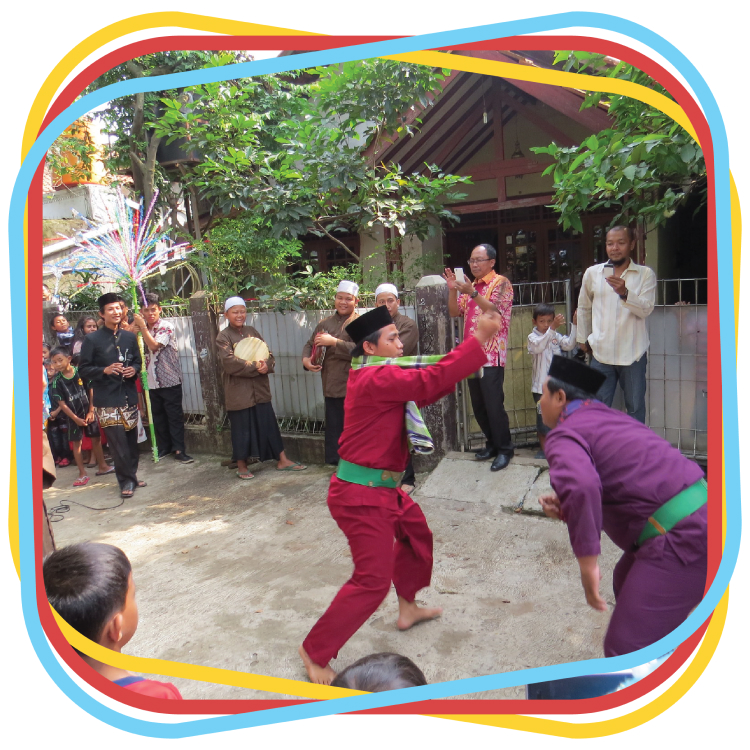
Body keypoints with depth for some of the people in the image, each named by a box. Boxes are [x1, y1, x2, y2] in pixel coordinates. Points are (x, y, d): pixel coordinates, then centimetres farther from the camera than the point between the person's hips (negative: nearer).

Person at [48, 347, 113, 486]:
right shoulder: (57, 381, -7)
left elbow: (91, 391, -3)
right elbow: (61, 403, -7)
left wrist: (91, 411, -6)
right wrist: (76, 419, -10)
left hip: (88, 412, 0)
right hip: (73, 416, 0)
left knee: (96, 438, 8)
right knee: (76, 442, 3)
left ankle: (102, 466, 23)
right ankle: (82, 474, 10)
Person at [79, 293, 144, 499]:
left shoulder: (129, 337, 9)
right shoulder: (92, 339, -3)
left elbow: (138, 361, 17)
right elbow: (83, 370, -3)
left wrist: (134, 370, -5)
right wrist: (105, 370, -19)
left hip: (129, 396, 4)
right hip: (107, 400, -4)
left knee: (131, 439, 11)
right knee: (117, 441, -4)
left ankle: (132, 475, 27)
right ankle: (126, 480, 9)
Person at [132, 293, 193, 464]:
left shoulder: (167, 327, -6)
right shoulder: (142, 329, 10)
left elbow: (154, 345, -19)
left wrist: (142, 326, -14)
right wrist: (135, 330, -10)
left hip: (170, 380, -5)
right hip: (151, 381, 5)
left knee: (175, 416, 0)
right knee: (158, 417, 13)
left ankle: (179, 450, 6)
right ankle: (164, 448, 25)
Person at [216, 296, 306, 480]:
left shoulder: (252, 332, 10)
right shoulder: (223, 337, -4)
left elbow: (269, 355, 7)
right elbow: (229, 363, -17)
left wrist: (266, 365, -15)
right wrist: (255, 367, -20)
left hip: (260, 389, 4)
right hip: (238, 392, -4)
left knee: (269, 424, 8)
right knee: (241, 429, 5)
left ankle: (282, 461, 17)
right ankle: (241, 466, 21)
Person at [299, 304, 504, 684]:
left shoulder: (377, 376, 10)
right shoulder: (375, 378, -22)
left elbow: (424, 392, 11)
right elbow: (430, 381, -32)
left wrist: (471, 350, 1)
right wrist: (478, 339, -25)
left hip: (381, 487, 11)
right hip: (361, 495, -11)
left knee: (416, 534, 26)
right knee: (373, 581, -5)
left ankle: (408, 608, 46)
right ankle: (314, 651, 11)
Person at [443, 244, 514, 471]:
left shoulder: (501, 283, -2)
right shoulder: (471, 286, 18)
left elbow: (496, 311, -17)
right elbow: (454, 312, 12)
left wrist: (472, 293, -26)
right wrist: (452, 289, -3)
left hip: (491, 356, -7)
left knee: (493, 405, -8)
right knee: (478, 406, 11)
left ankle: (504, 449, 6)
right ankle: (492, 443, 25)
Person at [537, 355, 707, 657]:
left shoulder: (564, 434, -11)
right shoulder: (609, 418, 18)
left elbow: (580, 486, -34)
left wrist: (587, 564, -25)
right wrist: (566, 508, 6)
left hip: (681, 537, -10)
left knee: (626, 649, -7)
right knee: (627, 584, 32)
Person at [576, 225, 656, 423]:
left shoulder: (645, 274, 0)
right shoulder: (592, 273, 5)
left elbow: (646, 309, -12)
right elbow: (584, 307, 17)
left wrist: (624, 293, -29)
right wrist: (583, 338, 17)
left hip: (633, 353, -1)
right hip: (601, 353, 1)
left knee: (636, 406, 10)